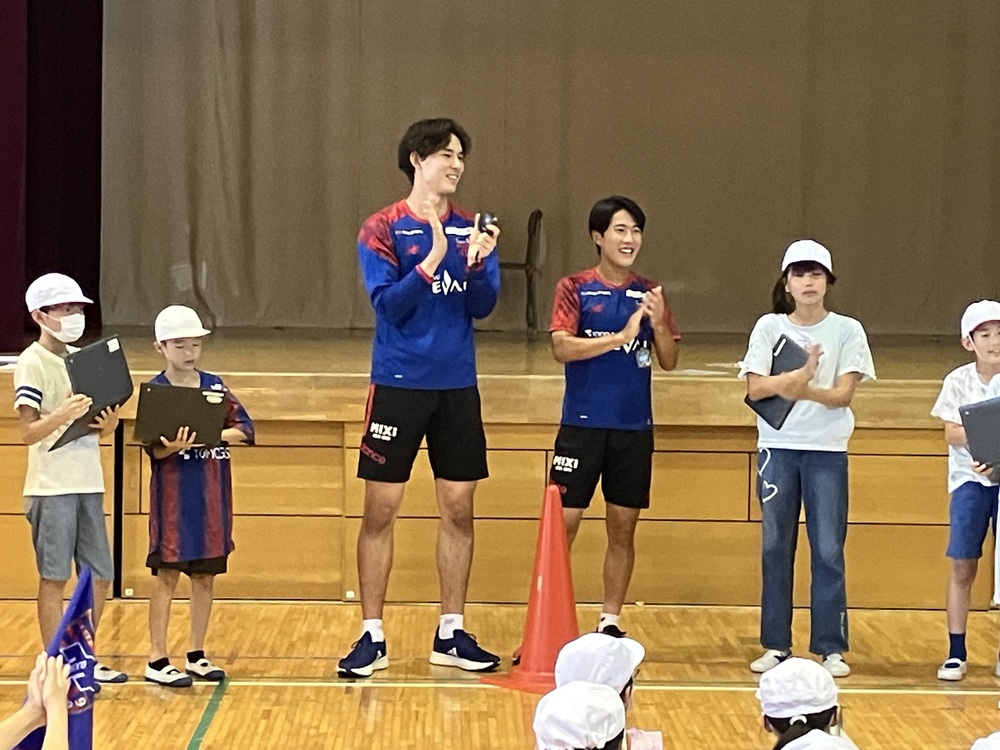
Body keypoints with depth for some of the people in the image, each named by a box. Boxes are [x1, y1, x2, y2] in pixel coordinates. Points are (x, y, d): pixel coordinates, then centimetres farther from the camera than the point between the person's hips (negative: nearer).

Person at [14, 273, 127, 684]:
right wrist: (62, 414, -30)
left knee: (101, 576, 9)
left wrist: (107, 426, -4)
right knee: (54, 578, 0)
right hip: (51, 487, -7)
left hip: (88, 483, 7)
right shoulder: (32, 362, -8)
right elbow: (28, 432, -13)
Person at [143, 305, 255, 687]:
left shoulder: (214, 386, 7)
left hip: (213, 496, 5)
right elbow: (153, 447, -13)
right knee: (167, 574, -1)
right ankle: (157, 659, 4)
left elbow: (244, 429, -1)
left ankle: (197, 655, 20)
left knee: (205, 576, 10)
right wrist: (174, 446, -34)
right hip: (173, 495, -5)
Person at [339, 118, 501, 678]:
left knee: (459, 510, 7)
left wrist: (476, 264, -19)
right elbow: (388, 304, -12)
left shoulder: (470, 229, 7)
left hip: (458, 386, 4)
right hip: (399, 384, -4)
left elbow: (482, 306, 0)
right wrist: (431, 261, -25)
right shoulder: (384, 229, -4)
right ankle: (372, 637, 7)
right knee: (381, 511, -1)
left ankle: (452, 633, 17)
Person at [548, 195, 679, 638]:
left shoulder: (649, 293, 9)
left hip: (634, 428, 4)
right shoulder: (575, 288, -2)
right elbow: (562, 348, -15)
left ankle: (611, 622, 18)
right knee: (562, 525, -4)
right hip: (583, 424, -3)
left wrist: (659, 324, -13)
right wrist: (621, 336, -24)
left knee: (623, 528, 8)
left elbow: (669, 361, 6)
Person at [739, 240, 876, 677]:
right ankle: (775, 645, 12)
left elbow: (843, 394, -8)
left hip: (827, 451, -1)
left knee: (829, 549, -1)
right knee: (775, 547, 5)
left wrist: (805, 391, -26)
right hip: (777, 448, 1)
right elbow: (756, 387, -7)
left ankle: (832, 647, 5)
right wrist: (798, 376, -23)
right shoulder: (769, 327, 4)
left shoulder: (847, 330, 1)